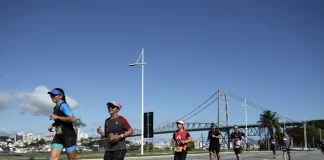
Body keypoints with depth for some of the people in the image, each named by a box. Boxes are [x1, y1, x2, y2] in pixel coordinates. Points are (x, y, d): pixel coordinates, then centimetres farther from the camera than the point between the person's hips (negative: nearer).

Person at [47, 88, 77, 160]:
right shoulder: (56, 107, 15)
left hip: (68, 136, -8)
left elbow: (72, 119, -26)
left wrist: (57, 117, -20)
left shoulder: (63, 105, -13)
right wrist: (52, 125, 13)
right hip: (59, 136, 9)